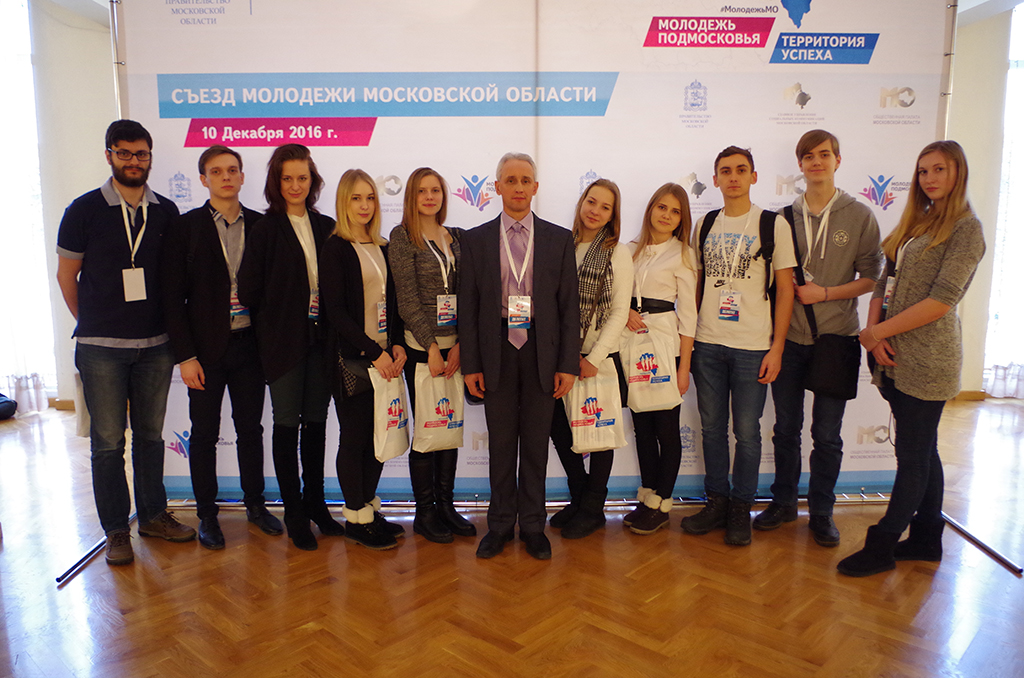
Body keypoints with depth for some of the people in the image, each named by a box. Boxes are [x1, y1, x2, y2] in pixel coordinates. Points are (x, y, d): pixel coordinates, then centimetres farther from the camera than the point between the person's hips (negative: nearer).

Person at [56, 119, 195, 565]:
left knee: (150, 435, 12)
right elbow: (66, 274, 4)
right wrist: (94, 325, 7)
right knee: (108, 441, 3)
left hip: (155, 344, 3)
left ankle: (154, 515, 26)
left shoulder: (165, 212, 5)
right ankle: (116, 530, 16)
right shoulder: (85, 210, -2)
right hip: (101, 348, -2)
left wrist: (169, 326, 7)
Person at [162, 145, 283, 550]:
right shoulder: (186, 227, -2)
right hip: (206, 347, -2)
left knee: (250, 428, 13)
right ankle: (207, 514, 23)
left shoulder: (260, 226, 3)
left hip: (249, 345, 2)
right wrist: (185, 355, -9)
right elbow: (173, 296, -4)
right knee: (205, 434, 9)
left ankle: (255, 503, 28)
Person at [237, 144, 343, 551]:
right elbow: (248, 289, -5)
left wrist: (328, 325, 1)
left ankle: (315, 503, 25)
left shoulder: (326, 227, 7)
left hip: (319, 338, 4)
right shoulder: (265, 229, -4)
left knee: (316, 422, 11)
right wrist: (274, 326, 0)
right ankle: (294, 512, 16)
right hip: (283, 341, -3)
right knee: (287, 423, 5)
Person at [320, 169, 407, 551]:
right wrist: (374, 352, -16)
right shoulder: (336, 248, -6)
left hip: (384, 356, 6)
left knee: (380, 434, 10)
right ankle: (356, 517, 17)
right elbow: (336, 311, -12)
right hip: (352, 358, -6)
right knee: (354, 437, 3)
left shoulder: (382, 247, 12)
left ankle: (370, 507, 25)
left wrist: (397, 345, -2)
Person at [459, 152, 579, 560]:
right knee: (501, 442, 9)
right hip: (497, 350, 0)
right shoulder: (475, 240, 5)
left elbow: (570, 305, 2)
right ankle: (500, 524, 24)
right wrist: (470, 364, -3)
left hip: (541, 350, 0)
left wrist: (568, 364, -3)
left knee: (536, 442, 8)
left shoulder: (559, 239, 4)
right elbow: (468, 305, 3)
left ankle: (532, 525, 23)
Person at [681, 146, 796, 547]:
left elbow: (785, 289, -2)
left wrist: (777, 348, -7)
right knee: (711, 427, 11)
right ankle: (716, 501, 25)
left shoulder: (773, 224, -1)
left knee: (746, 430, 4)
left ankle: (741, 508, 20)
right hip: (707, 343, 4)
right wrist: (687, 334, 8)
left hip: (753, 347, -3)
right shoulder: (705, 225, 10)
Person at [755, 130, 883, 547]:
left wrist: (824, 293, -12)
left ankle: (821, 511, 22)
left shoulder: (859, 216, 0)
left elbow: (872, 278, -1)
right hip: (789, 337, 2)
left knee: (827, 433, 6)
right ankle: (783, 502, 27)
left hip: (836, 338, -2)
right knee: (786, 427, 12)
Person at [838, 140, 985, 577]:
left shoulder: (965, 229, -8)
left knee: (913, 455, 1)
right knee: (923, 451, 15)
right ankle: (926, 540, 27)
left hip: (927, 358, -7)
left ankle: (881, 547, 9)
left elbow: (941, 301, -16)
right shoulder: (915, 223, 16)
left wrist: (877, 332, -13)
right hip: (895, 356, 8)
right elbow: (885, 282, 10)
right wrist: (875, 333, -5)